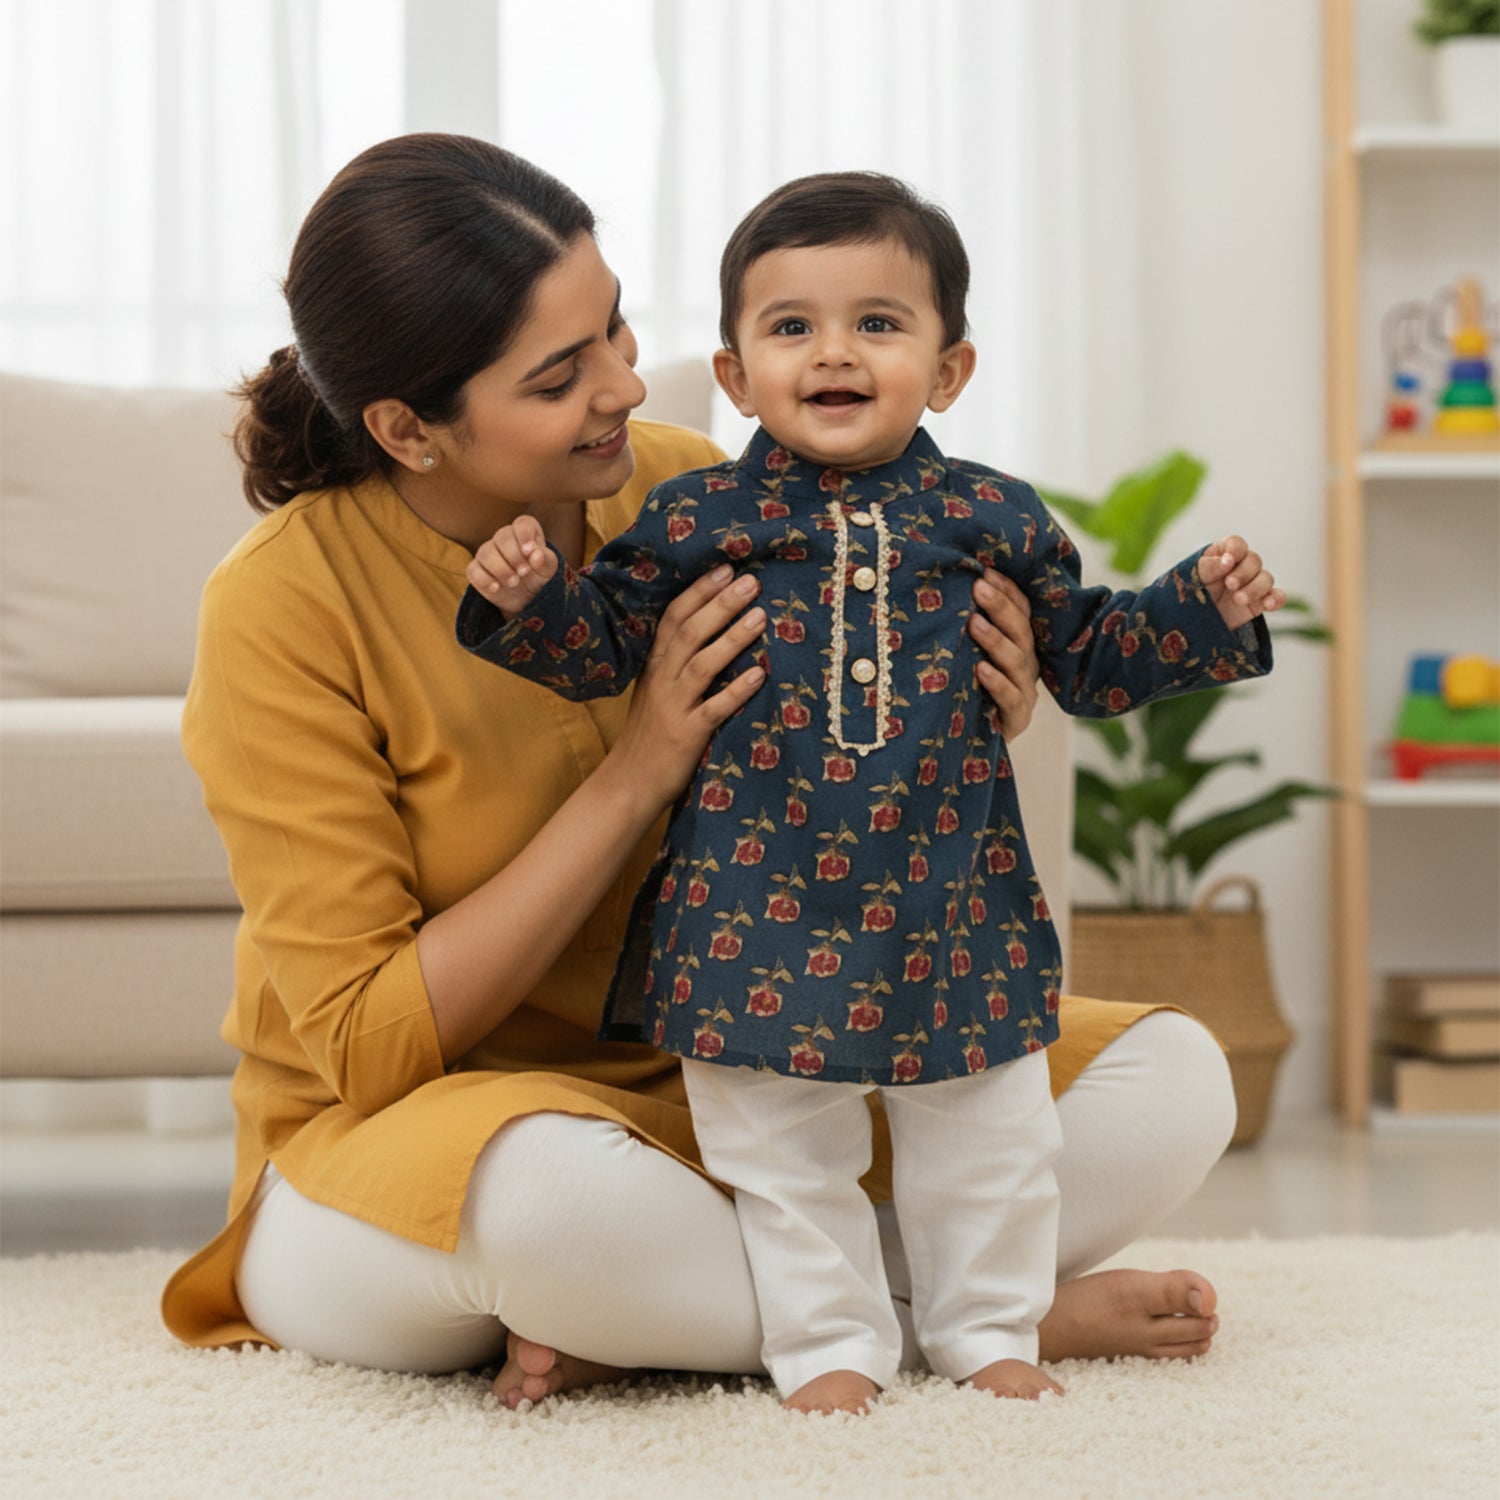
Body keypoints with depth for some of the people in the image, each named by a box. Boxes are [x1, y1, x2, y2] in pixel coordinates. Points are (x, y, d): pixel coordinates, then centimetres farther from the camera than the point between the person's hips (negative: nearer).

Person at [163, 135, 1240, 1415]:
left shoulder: (687, 491, -5)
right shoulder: (285, 606, -17)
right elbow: (371, 1046, -18)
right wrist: (634, 775, -24)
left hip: (724, 1081, 5)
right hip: (398, 1144, -5)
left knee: (1171, 1078, -9)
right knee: (559, 1188, -41)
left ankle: (642, 1321, -14)